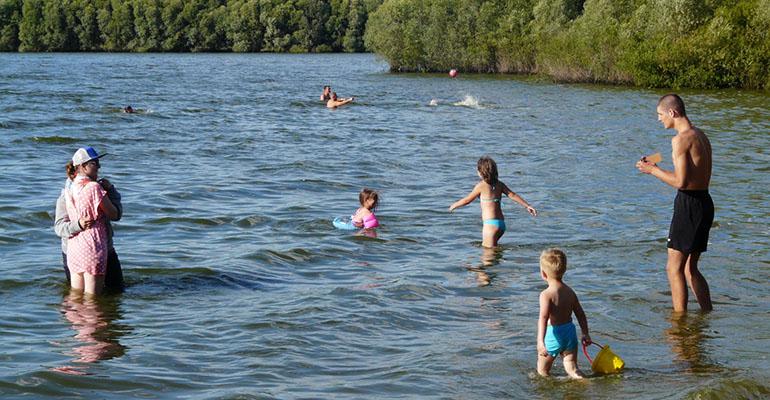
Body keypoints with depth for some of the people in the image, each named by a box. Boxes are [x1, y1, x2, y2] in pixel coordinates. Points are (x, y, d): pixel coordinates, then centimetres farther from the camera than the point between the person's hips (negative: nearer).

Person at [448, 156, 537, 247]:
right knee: (484, 246, 21)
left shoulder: (481, 186, -6)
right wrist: (527, 206, 8)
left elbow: (467, 200, 3)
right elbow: (513, 195, 4)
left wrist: (454, 205, 19)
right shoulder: (499, 185, 9)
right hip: (501, 223, 8)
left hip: (491, 223, -7)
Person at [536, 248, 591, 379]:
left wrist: (540, 342, -35)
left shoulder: (546, 294, -16)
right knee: (572, 370, 7)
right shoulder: (570, 292, 5)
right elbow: (580, 314, 10)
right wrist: (585, 334, 21)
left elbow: (543, 318, -27)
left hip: (553, 335, -6)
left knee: (542, 372, 13)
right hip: (570, 333, 6)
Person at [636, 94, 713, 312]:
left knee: (674, 268, -4)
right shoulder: (701, 136, 15)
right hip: (704, 202, 10)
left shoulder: (681, 139, -15)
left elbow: (680, 181, -20)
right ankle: (708, 313, 21)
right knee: (690, 268, 17)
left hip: (689, 203, -10)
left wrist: (653, 170, -7)